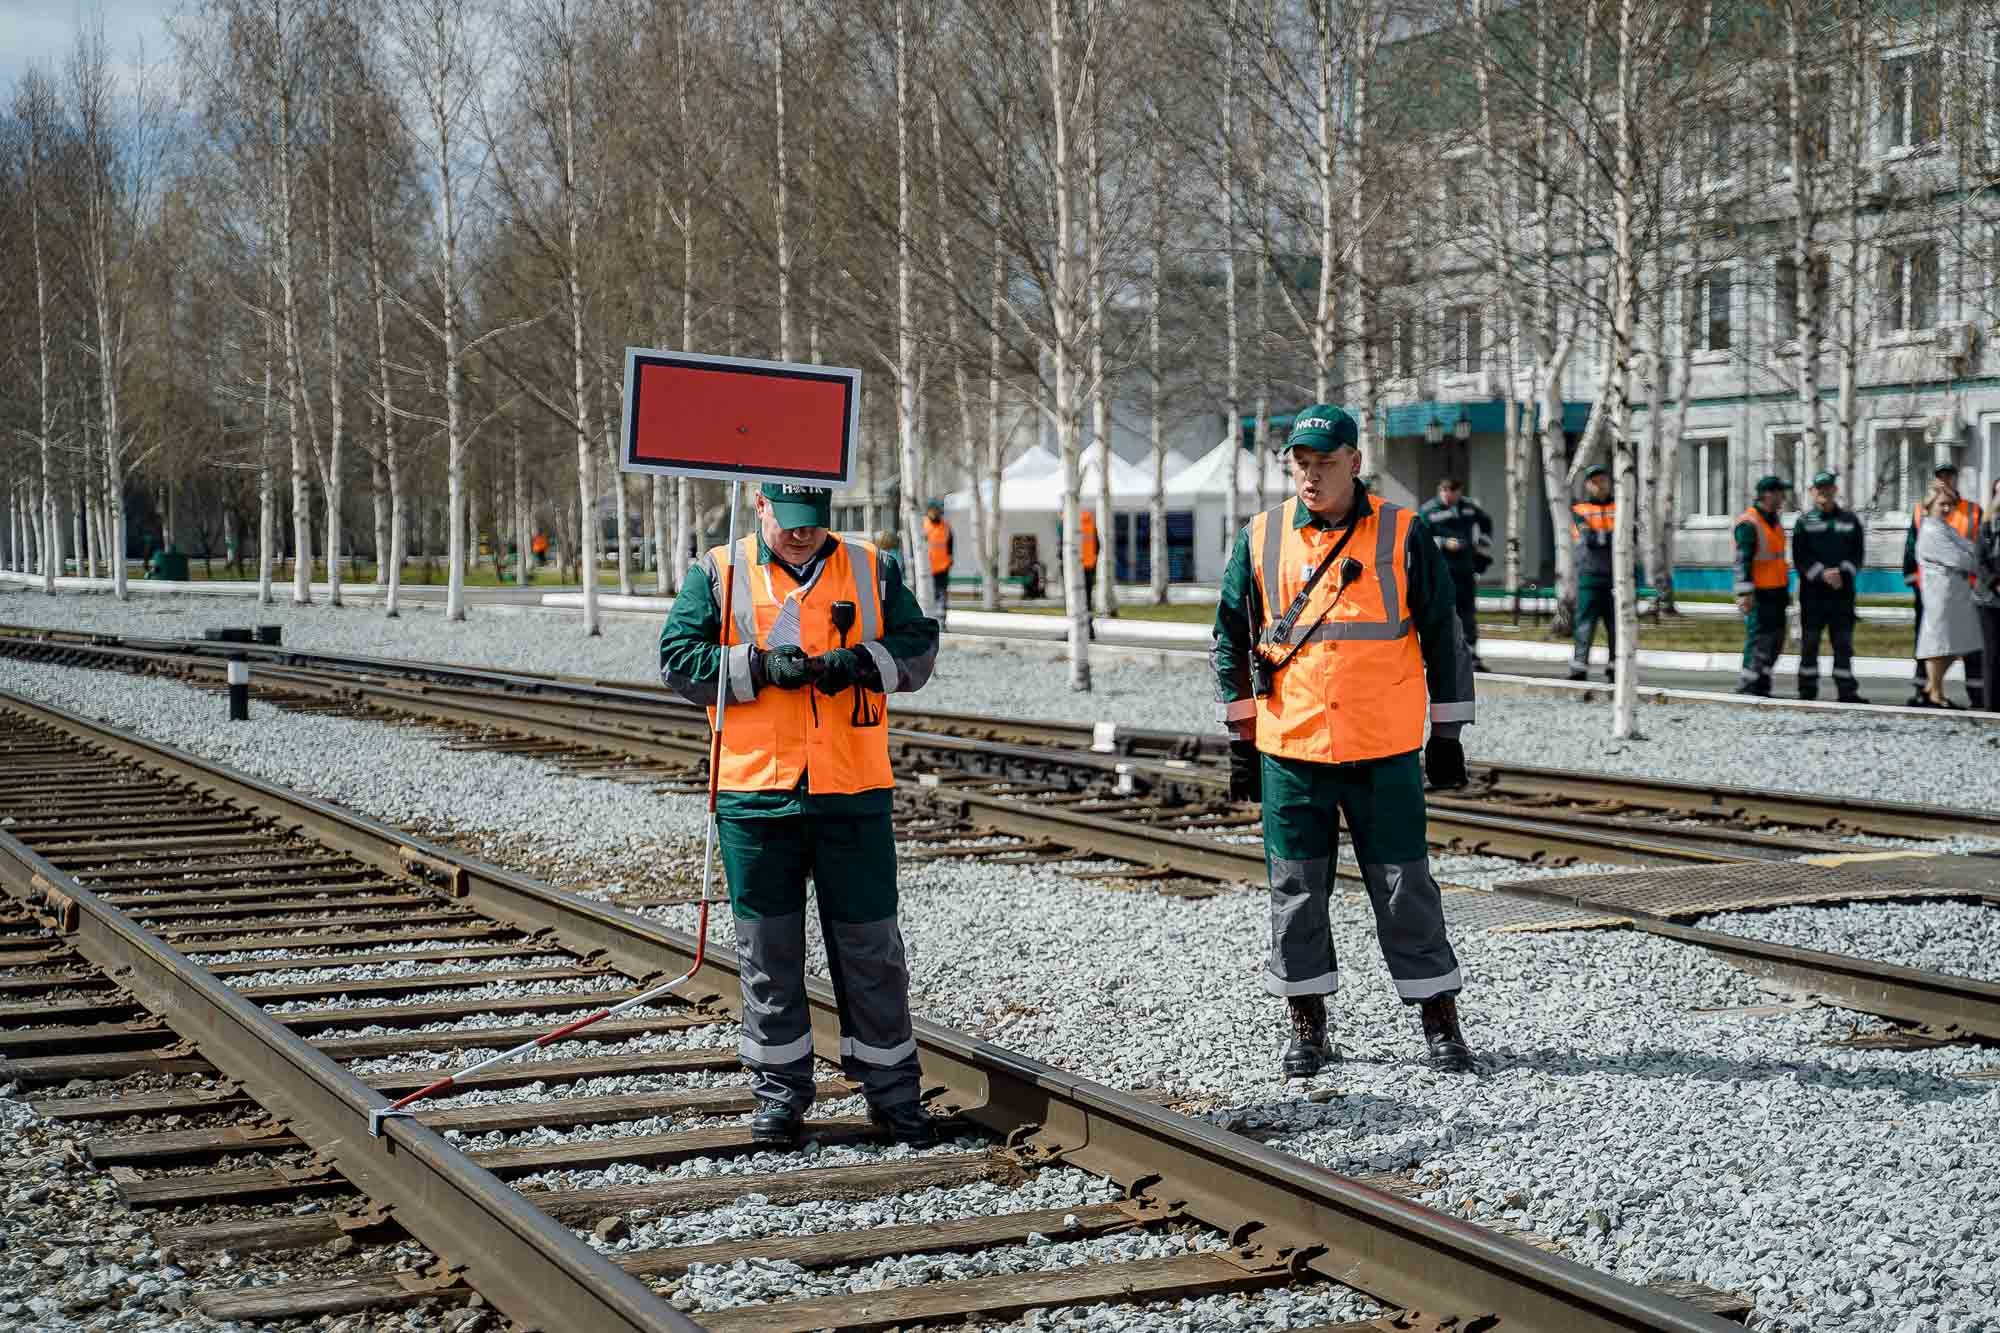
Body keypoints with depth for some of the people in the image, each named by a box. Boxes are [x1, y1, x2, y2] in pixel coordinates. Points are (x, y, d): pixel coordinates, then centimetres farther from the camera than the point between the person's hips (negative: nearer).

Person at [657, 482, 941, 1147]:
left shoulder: (872, 569, 8)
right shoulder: (717, 573, 4)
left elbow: (918, 648, 6)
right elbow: (678, 659, -2)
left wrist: (860, 662, -13)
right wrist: (759, 667, -15)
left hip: (853, 793, 1)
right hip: (755, 795, 0)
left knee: (870, 947, 6)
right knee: (768, 950, 7)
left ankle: (891, 1090, 16)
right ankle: (779, 1091, 18)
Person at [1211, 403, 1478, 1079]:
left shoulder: (1402, 536, 0)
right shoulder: (1260, 539, 4)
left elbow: (1443, 637, 5)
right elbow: (1231, 642, 11)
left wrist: (1447, 735, 5)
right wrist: (1241, 741, 8)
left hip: (1385, 751, -2)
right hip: (1290, 750, 2)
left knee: (1405, 887, 2)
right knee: (1296, 890, 6)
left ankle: (1440, 1022, 12)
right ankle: (1306, 1026, 18)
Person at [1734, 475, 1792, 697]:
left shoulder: (1775, 520, 15)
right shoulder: (1749, 523, -14)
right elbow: (1742, 560, -18)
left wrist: (1786, 588, 24)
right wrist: (1744, 593, -23)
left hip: (1776, 591, 9)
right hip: (1759, 593, -9)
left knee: (1776, 639, 10)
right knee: (1759, 639, -10)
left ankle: (1761, 686, 19)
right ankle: (1746, 688, -4)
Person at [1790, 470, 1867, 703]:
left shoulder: (1850, 519, 10)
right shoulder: (1805, 521, 5)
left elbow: (1858, 553, 5)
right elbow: (1800, 557, -2)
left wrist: (1843, 573, -11)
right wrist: (1822, 574, -15)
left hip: (1843, 590, 1)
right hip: (1812, 590, -1)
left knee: (1844, 642, 3)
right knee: (1809, 642, 1)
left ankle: (1846, 690, 5)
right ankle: (1807, 690, 7)